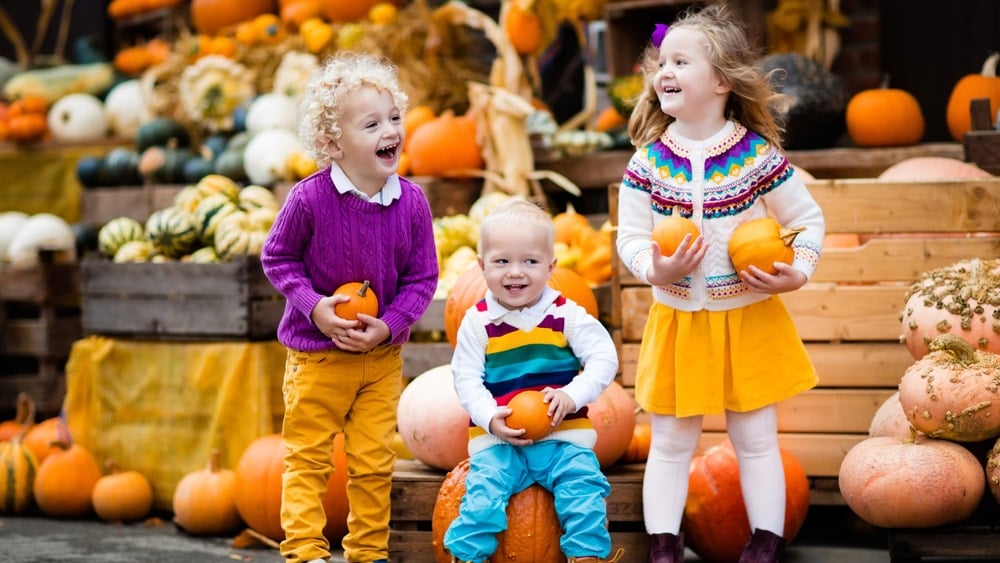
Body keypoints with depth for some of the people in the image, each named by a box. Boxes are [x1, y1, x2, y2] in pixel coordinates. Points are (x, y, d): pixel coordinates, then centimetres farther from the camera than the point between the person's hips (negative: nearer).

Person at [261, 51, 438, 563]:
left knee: (375, 461, 11)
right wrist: (314, 307, -18)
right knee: (308, 457, 6)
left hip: (382, 356, 3)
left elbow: (421, 279, -2)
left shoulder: (411, 202, -10)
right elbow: (276, 258, -6)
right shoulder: (309, 199, -20)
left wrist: (388, 326, -15)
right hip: (316, 354, -3)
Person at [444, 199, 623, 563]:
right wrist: (490, 418, -17)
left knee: (583, 488, -20)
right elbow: (467, 379, -1)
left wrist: (573, 395, -18)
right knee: (483, 493, -21)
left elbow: (604, 359, -3)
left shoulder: (566, 315, 1)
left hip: (562, 436, 0)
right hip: (497, 439, 0)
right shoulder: (477, 322, 0)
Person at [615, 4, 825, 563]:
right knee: (671, 441, 8)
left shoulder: (759, 156, -11)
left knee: (756, 438, 9)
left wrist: (798, 272, -16)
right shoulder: (648, 161, -7)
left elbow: (809, 219, -1)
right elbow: (630, 236, -3)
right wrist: (654, 269, -22)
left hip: (750, 320, -1)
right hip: (678, 322, 1)